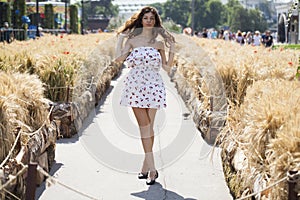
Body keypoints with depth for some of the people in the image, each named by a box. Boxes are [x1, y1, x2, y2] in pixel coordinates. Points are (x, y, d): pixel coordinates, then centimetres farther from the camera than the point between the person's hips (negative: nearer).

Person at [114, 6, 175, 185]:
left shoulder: (159, 42, 11)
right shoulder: (132, 40, 10)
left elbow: (167, 67, 9)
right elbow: (118, 58, -3)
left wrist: (172, 48, 4)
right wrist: (120, 39, 7)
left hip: (153, 86, 1)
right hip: (135, 86, -1)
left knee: (149, 126, -1)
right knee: (144, 125, -7)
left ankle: (146, 167, 8)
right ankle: (151, 168, -8)